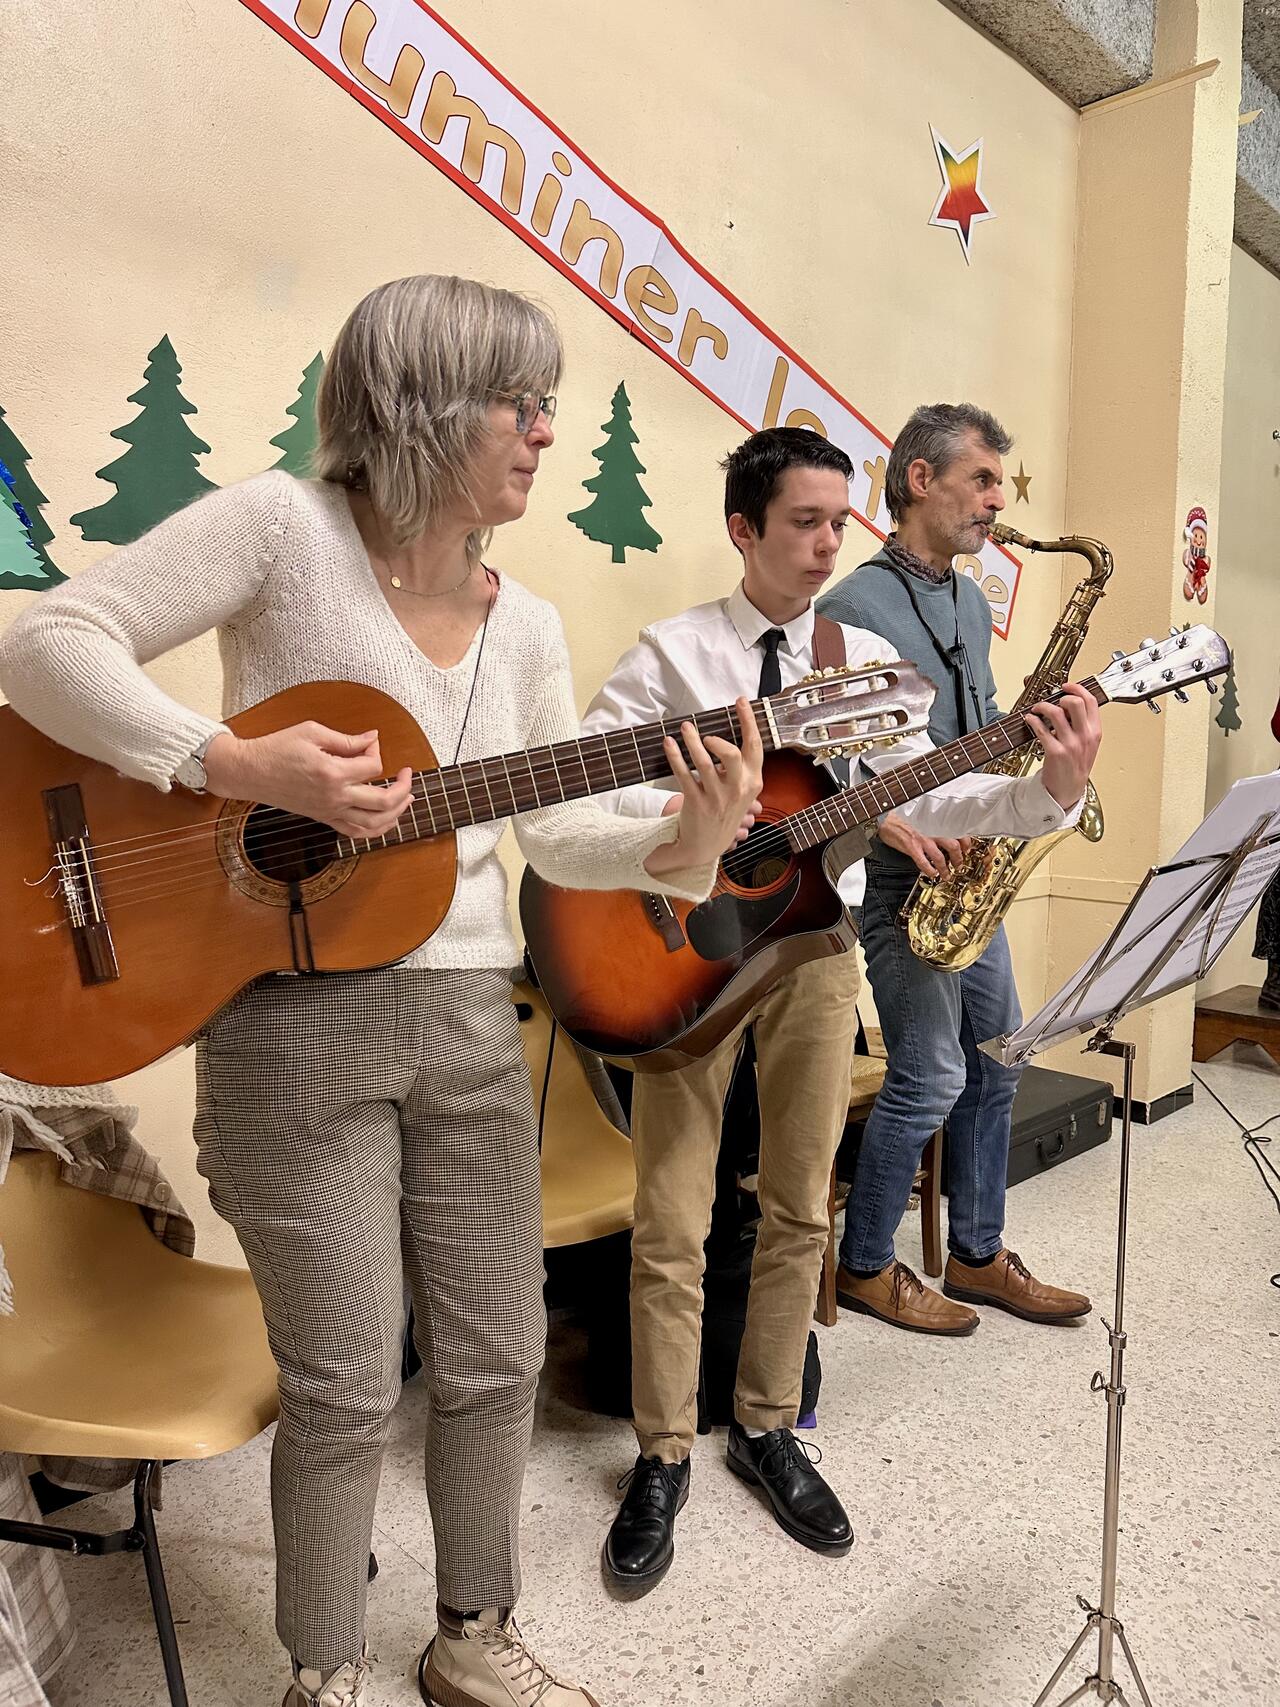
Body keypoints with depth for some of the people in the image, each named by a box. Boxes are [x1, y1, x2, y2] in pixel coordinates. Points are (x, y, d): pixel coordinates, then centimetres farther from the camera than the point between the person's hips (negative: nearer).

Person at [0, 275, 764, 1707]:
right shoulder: (285, 528, -8)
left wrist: (686, 846, -7)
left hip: (468, 1021, 6)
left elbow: (557, 834, 11)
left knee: (496, 1357, 15)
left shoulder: (523, 625, 9)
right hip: (297, 1024, -5)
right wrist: (244, 767, -23)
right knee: (347, 1387, 6)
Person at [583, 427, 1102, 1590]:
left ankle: (768, 1428, 33)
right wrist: (681, 817, -26)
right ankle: (663, 1456, 23)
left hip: (810, 941, 4)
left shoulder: (866, 658, 5)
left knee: (801, 1210, 13)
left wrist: (1049, 790, -19)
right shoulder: (673, 653, -4)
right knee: (672, 1223, 3)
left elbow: (926, 798, -3)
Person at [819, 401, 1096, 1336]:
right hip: (894, 877, -8)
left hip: (968, 870, 9)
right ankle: (864, 1266, 17)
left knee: (997, 1065, 13)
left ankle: (979, 1255, 30)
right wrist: (895, 824, -27)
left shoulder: (973, 602, 15)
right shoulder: (852, 607, -12)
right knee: (931, 1078, -4)